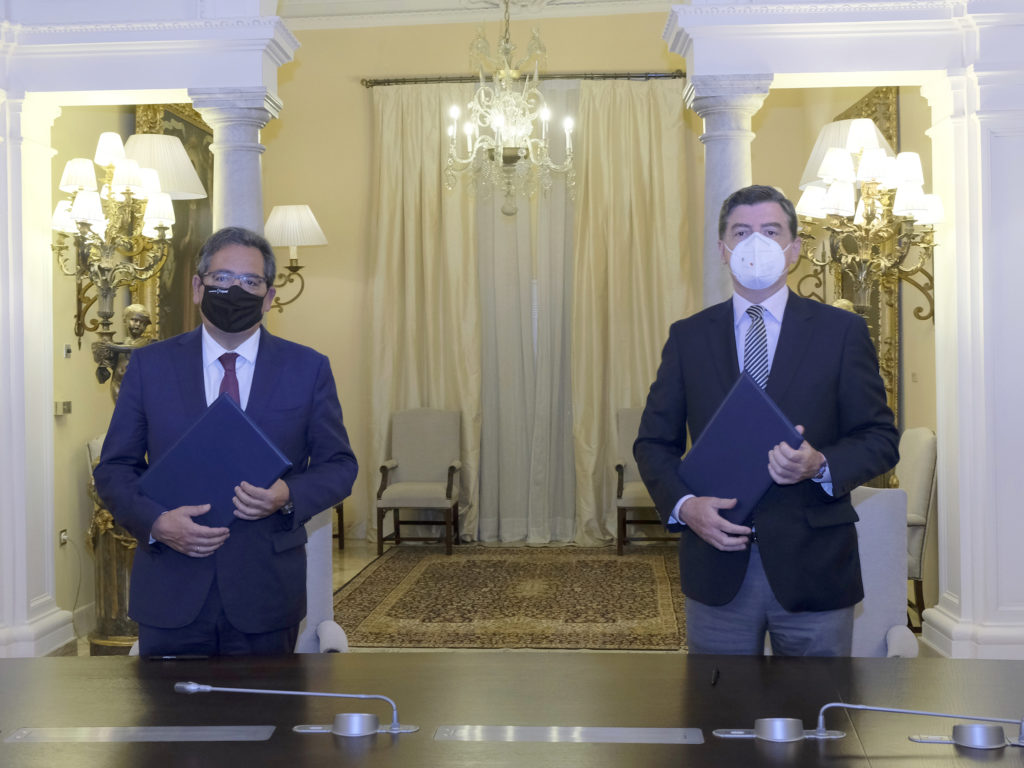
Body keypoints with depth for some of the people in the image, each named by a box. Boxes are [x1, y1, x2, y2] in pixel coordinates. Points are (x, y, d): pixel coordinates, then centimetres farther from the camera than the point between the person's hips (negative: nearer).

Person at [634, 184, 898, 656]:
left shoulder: (841, 331, 3)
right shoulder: (688, 336, 8)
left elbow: (880, 439, 3)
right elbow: (654, 441, 9)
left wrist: (821, 465, -17)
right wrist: (683, 505, -9)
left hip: (814, 569, -1)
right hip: (716, 566, 1)